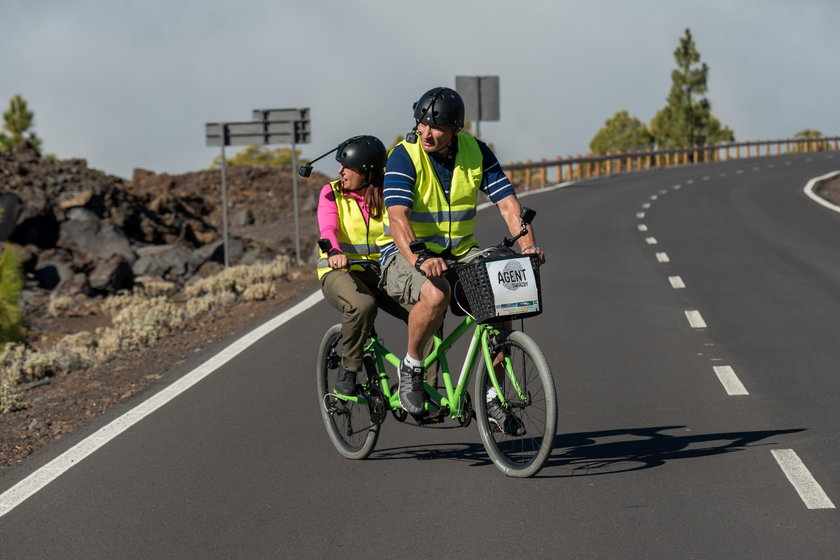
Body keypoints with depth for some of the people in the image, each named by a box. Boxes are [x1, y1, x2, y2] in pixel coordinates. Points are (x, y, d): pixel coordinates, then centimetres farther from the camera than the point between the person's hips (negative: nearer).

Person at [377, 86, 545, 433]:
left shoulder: (476, 153, -2)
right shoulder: (405, 156, -15)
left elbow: (508, 203, -7)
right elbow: (397, 216, -27)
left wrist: (528, 245, -25)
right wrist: (418, 260, -45)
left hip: (459, 252, 4)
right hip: (406, 253, -4)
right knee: (435, 292, -37)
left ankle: (491, 397, -4)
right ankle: (411, 368, -10)